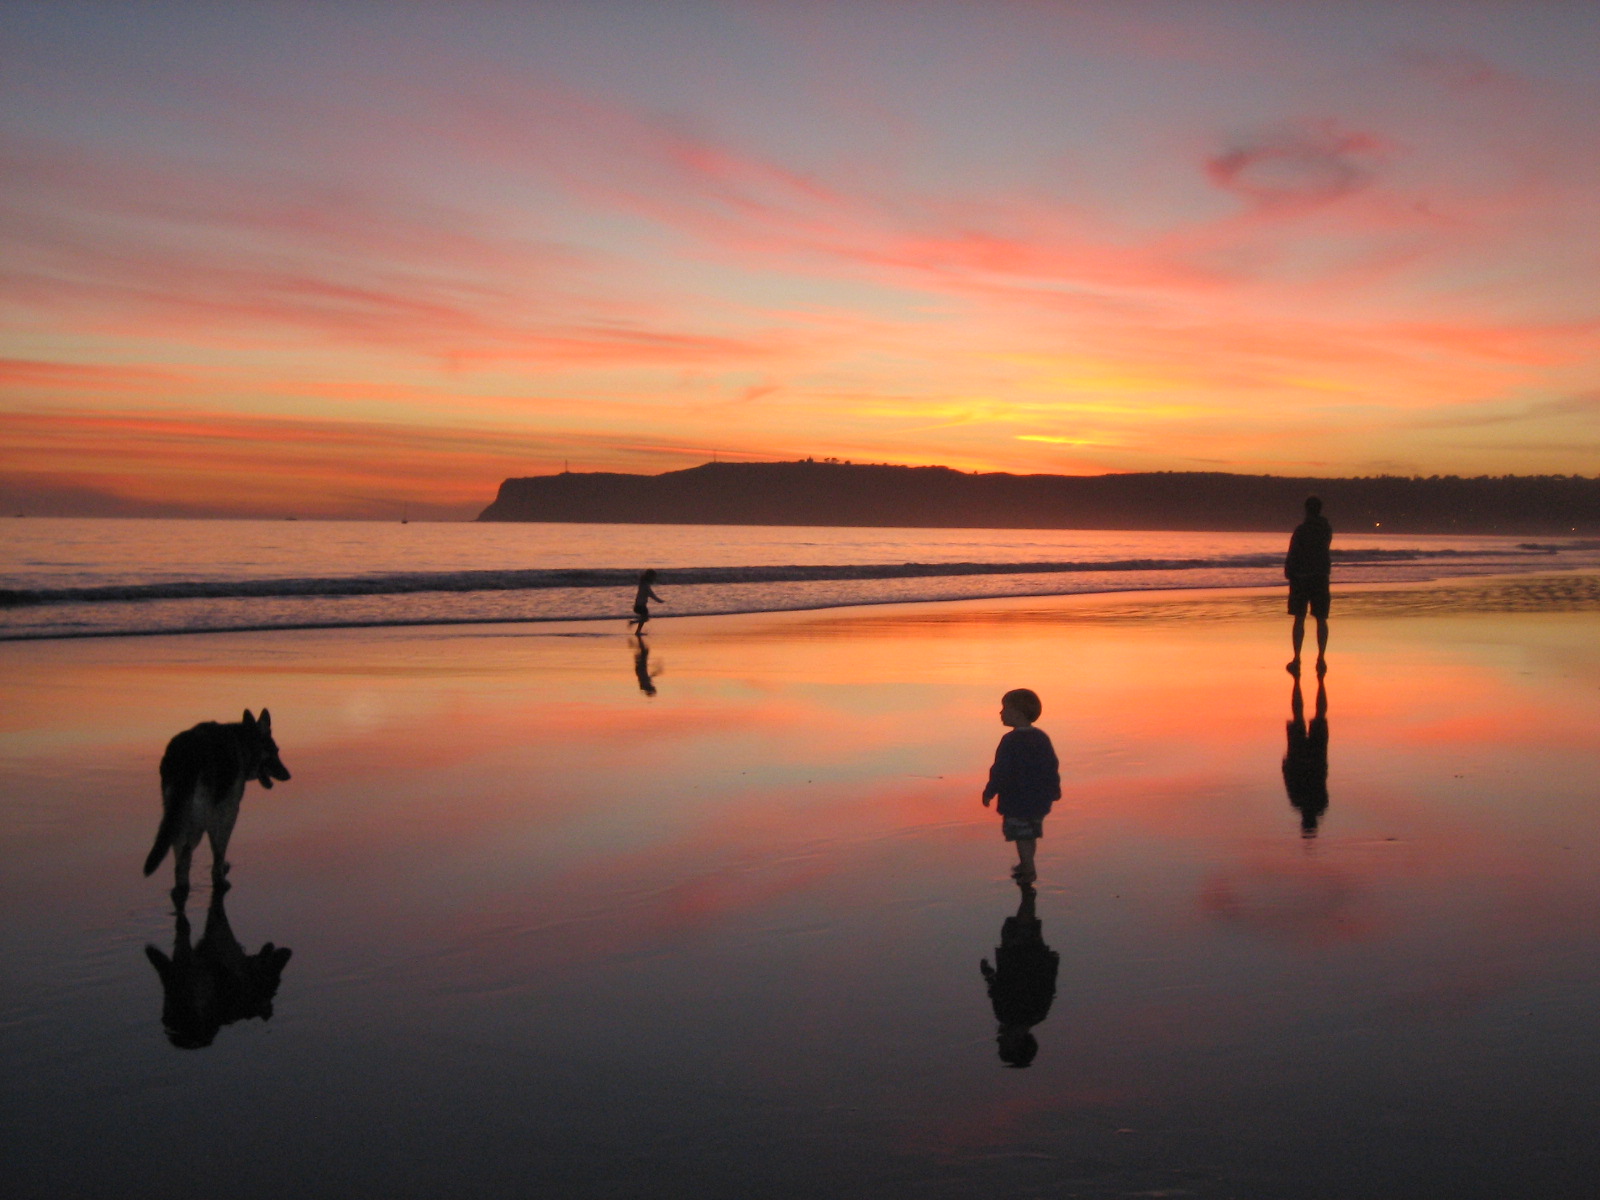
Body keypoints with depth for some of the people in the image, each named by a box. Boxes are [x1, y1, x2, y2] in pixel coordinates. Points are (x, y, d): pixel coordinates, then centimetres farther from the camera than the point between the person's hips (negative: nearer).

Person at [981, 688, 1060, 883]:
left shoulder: (1011, 741, -18)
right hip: (1038, 799, 7)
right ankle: (1026, 865, 31)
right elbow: (1052, 767, 12)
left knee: (1022, 836, 1)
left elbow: (1001, 771, -18)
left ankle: (1028, 870, 3)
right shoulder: (1042, 738, 5)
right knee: (1030, 835, 19)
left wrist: (989, 792, -9)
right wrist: (1054, 791, 23)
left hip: (1016, 799, -7)